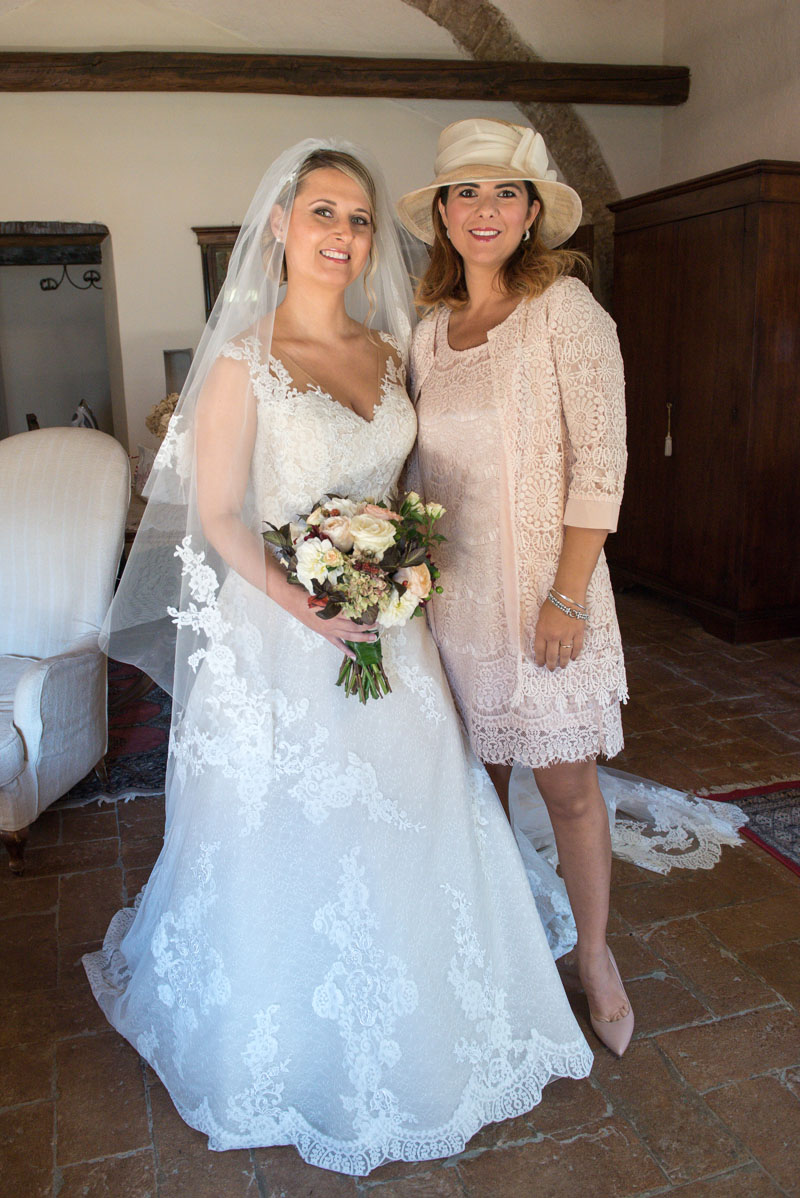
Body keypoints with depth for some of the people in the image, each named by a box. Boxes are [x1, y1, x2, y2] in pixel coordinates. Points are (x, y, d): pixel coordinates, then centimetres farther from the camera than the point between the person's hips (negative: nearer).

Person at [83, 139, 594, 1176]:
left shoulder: (388, 351, 7)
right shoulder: (241, 361, -10)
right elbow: (217, 518, -11)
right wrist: (303, 602, -22)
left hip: (384, 628, 6)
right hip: (275, 635, -5)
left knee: (407, 830, 15)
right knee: (288, 841, 10)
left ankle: (410, 1038, 42)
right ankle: (293, 1055, 39)